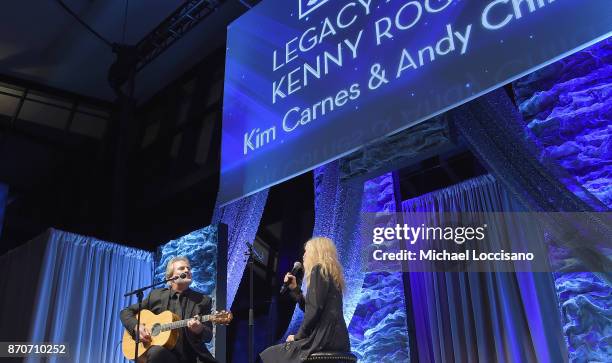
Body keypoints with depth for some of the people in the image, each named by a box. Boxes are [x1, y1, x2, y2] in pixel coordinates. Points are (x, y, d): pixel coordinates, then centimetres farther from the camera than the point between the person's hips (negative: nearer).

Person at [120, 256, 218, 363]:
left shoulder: (203, 300, 7)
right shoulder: (156, 295, 10)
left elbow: (208, 336, 1)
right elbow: (126, 312, 16)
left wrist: (199, 330, -22)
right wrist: (136, 326, -5)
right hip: (165, 354, 1)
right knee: (156, 352, -35)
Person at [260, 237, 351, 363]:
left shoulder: (319, 269, -7)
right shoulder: (331, 273, 20)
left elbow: (314, 309, -16)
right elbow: (308, 308, 22)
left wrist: (298, 336, -7)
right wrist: (294, 289, 17)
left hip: (325, 338, -9)